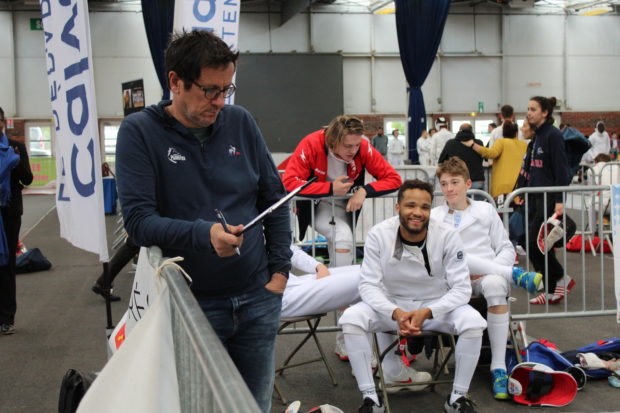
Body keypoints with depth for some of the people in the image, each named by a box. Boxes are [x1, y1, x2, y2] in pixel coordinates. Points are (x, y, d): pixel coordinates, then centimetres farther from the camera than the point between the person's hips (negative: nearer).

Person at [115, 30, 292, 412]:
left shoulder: (240, 122, 2)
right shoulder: (140, 132, -9)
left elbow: (274, 198, 8)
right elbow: (138, 219, -15)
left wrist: (280, 269, 1)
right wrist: (203, 234, -31)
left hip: (258, 299, 4)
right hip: (191, 305, -3)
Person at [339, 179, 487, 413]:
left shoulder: (448, 236, -16)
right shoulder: (378, 235, -14)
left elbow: (461, 288, -14)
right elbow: (369, 285, -13)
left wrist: (427, 313, -29)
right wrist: (396, 313, -31)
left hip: (437, 306, 0)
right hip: (392, 305, 0)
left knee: (474, 322, -29)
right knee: (350, 318, -26)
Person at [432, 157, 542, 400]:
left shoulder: (486, 210, 17)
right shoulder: (433, 216, 15)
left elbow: (507, 249, 12)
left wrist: (489, 271, -8)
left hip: (490, 274, 0)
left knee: (495, 284, -37)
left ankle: (498, 368, -34)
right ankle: (515, 275, -26)